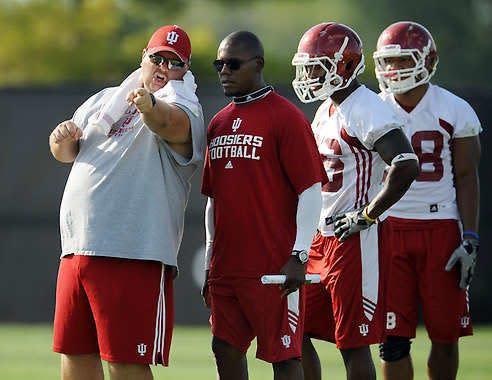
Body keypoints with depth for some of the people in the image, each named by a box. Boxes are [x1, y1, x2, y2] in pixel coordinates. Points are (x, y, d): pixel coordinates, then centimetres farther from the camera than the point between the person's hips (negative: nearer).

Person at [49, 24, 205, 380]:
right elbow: (65, 153, 28)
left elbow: (171, 123, -29)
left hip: (134, 257, -7)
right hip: (76, 250, 7)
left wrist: (150, 106, -52)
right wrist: (64, 138, 3)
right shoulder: (105, 100, 19)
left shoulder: (182, 108, -3)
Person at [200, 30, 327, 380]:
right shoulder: (219, 124, 15)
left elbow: (311, 191, -10)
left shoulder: (285, 118, -8)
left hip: (273, 268, -7)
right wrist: (211, 262, 20)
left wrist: (299, 257, -15)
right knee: (226, 350, 9)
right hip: (227, 266, 7)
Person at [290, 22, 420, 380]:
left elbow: (406, 166, -27)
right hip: (323, 238, 10)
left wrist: (366, 216, -20)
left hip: (357, 240, -10)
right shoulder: (327, 110, 15)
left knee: (354, 343, -5)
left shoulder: (366, 110, -15)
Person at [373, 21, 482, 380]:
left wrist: (470, 239, -6)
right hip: (388, 227, 1)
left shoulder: (455, 111, 0)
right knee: (393, 337, -3)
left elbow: (466, 179, 1)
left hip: (441, 229, -1)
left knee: (445, 335, 3)